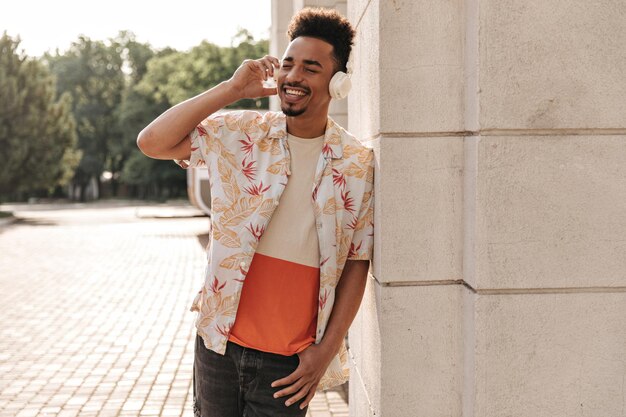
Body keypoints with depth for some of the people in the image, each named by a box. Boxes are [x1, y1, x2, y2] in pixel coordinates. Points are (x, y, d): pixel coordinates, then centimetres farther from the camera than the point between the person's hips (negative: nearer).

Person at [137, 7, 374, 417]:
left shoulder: (359, 164, -5)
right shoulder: (239, 134, -2)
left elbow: (357, 264, -2)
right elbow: (152, 142, -10)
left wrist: (326, 349, -5)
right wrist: (233, 88, -12)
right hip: (219, 341, 2)